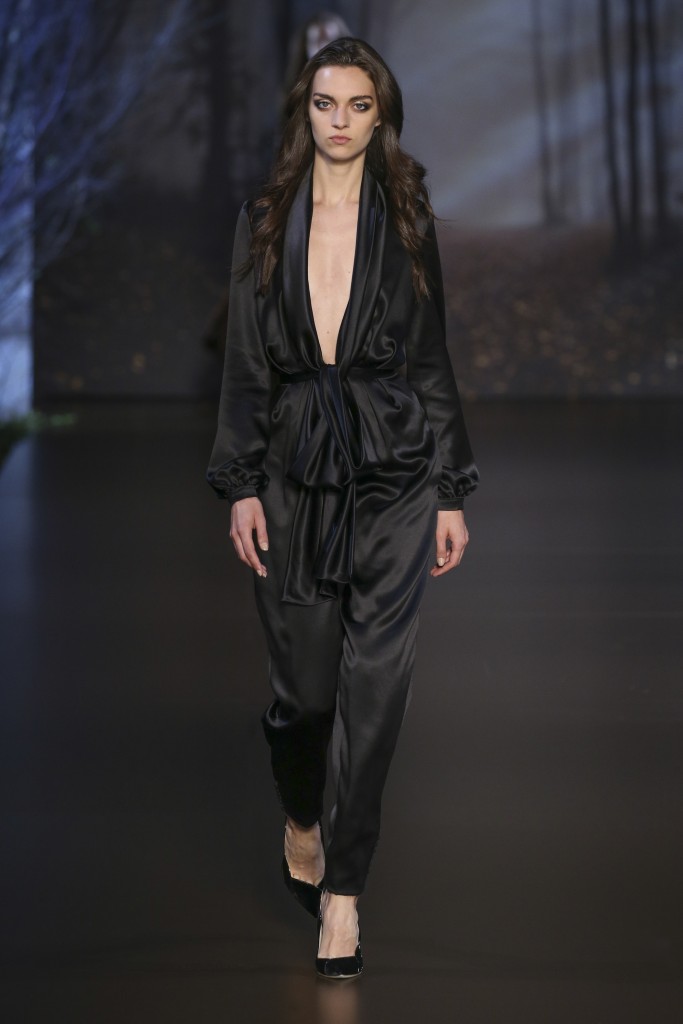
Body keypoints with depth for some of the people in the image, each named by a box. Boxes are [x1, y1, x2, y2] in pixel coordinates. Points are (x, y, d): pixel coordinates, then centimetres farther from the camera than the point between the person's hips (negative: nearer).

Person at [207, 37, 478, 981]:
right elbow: (246, 362, 5)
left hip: (395, 474, -1)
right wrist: (241, 486, -2)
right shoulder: (265, 223, 7)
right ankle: (302, 819, 36)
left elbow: (433, 361, 6)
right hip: (296, 469, 1)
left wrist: (452, 493, 2)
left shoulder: (409, 222, 6)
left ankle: (343, 887, 3)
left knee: (374, 684, -5)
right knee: (303, 680, 5)